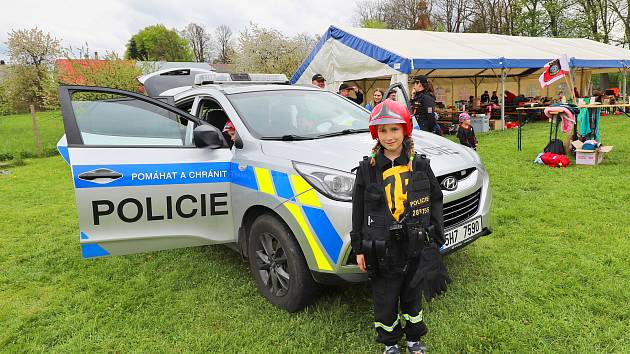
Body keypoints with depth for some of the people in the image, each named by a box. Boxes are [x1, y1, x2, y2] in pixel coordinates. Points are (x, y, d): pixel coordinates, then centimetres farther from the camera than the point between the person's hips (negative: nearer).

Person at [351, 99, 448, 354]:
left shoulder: (420, 165, -2)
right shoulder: (367, 169, -6)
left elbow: (435, 200, 7)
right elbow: (358, 211, -1)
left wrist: (437, 235, 5)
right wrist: (359, 249, 0)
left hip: (415, 245, 2)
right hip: (381, 248, -1)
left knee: (412, 294, 19)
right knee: (385, 297, 12)